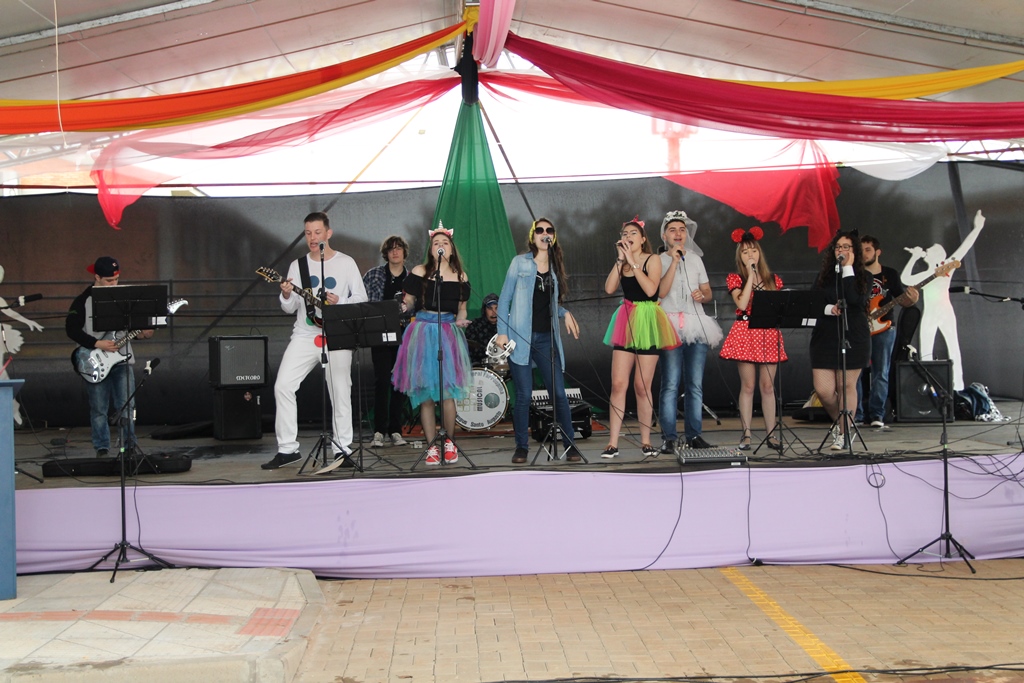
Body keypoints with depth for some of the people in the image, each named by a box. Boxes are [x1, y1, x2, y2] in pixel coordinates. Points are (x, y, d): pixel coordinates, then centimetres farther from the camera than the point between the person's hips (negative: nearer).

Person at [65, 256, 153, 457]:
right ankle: (102, 450, 13)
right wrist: (97, 344, -16)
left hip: (122, 359, 3)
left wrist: (141, 334, -5)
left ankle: (129, 447, 9)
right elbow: (71, 329, -9)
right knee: (99, 409, 4)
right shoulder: (83, 301, -5)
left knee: (127, 407, 1)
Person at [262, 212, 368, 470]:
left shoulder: (346, 262, 4)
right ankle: (287, 448, 0)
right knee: (283, 385, -8)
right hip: (304, 335, 2)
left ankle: (342, 449, 9)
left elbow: (361, 298, 3)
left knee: (340, 392, -3)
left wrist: (339, 302, -15)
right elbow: (290, 309, 8)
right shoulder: (297, 265, 10)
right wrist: (287, 296, -14)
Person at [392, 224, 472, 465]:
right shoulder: (419, 272, 4)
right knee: (424, 393, -1)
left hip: (449, 332, 1)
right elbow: (408, 301, 4)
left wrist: (460, 320, -3)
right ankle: (432, 446, 7)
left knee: (447, 391, -9)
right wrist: (403, 306, -17)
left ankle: (449, 442, 8)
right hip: (423, 332, 0)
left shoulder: (460, 277, 10)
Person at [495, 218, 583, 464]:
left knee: (559, 393, -1)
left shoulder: (555, 267, 14)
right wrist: (502, 332, -7)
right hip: (521, 338, -3)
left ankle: (570, 446, 7)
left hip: (547, 339, 3)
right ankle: (521, 447, 9)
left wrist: (564, 312, 2)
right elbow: (504, 299, 1)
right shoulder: (520, 263, 2)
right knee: (524, 395, -2)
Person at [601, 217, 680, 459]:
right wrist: (620, 260, -4)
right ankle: (612, 443, -3)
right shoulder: (622, 263, 14)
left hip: (648, 323, -4)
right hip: (625, 322, 4)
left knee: (642, 386, -2)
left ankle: (645, 441, 11)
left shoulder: (652, 260, 0)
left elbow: (651, 289, -17)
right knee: (618, 384, -4)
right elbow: (609, 288, -2)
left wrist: (633, 262, -13)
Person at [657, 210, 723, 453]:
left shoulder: (696, 259, 18)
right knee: (670, 385, -8)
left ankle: (693, 435, 9)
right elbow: (661, 291, -12)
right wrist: (674, 261, -13)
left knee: (695, 384, 3)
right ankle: (669, 437, -6)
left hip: (697, 326, 4)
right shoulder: (659, 261, 4)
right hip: (671, 327, -4)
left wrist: (702, 295, -4)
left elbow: (708, 292, 19)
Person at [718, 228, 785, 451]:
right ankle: (746, 435, 2)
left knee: (768, 386, 3)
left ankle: (771, 435, 7)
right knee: (748, 386, -3)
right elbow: (742, 303, -13)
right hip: (745, 334, -2)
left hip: (769, 334, 3)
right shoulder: (735, 278, 4)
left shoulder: (772, 279, 13)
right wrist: (751, 275, -9)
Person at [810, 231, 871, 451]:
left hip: (853, 337, -2)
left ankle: (844, 433, 13)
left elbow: (853, 299, -14)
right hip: (825, 336, 3)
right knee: (823, 390, -3)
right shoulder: (824, 276, 13)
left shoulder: (863, 276, 4)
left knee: (846, 386, 0)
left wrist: (848, 269, -10)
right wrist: (829, 308, -13)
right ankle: (839, 422, 24)